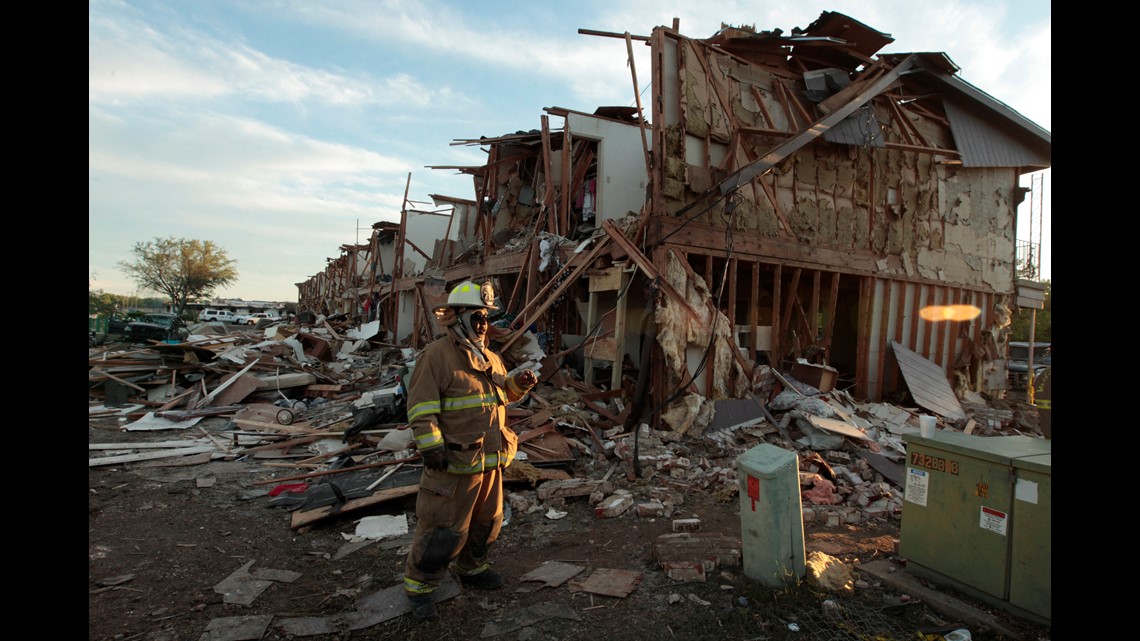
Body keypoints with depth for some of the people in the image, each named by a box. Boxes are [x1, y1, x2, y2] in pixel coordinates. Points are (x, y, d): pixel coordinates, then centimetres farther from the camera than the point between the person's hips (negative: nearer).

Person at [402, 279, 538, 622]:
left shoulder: (489, 357, 12)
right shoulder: (437, 354, -15)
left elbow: (502, 392, 24)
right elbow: (421, 403, -18)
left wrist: (519, 382, 3)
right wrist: (430, 443, -24)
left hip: (491, 460, 8)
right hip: (454, 463, -8)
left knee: (486, 520, 22)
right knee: (444, 528, 1)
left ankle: (472, 568, 44)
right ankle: (418, 585, 21)